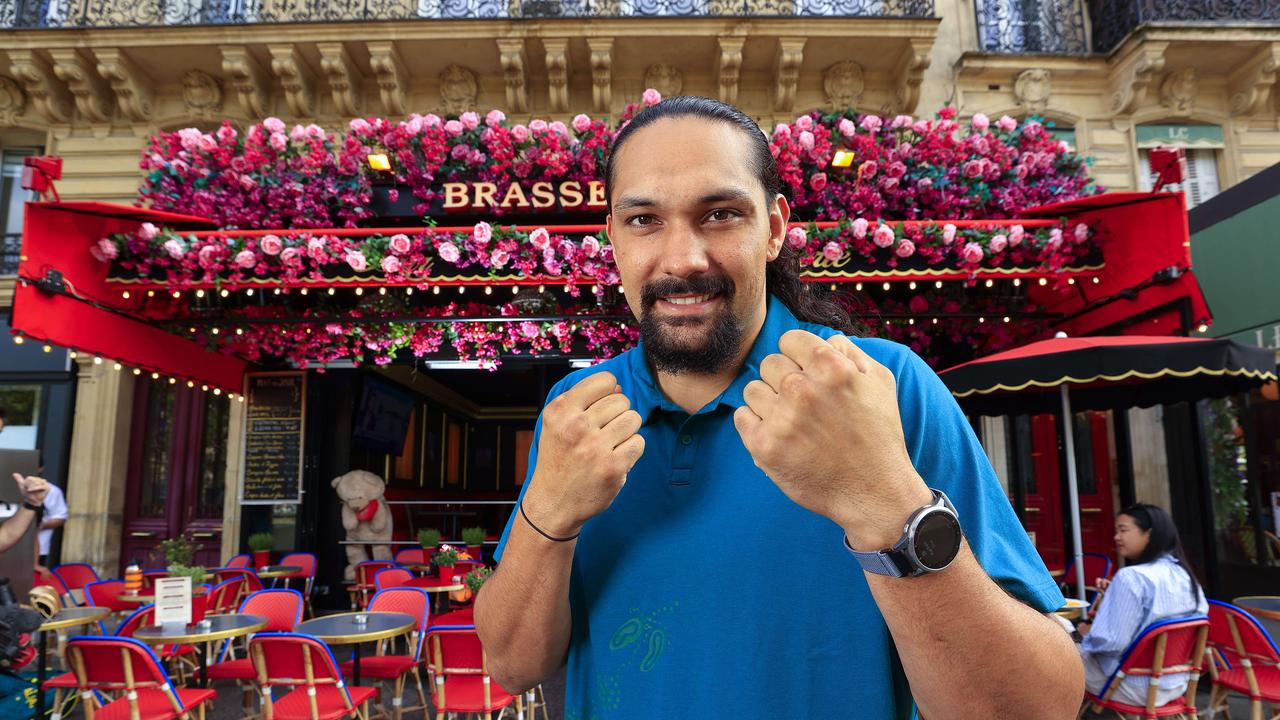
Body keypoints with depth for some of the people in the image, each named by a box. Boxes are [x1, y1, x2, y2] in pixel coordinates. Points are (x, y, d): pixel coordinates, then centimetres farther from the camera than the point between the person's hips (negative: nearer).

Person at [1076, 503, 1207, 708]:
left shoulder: (1131, 577, -22)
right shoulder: (1185, 575, 4)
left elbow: (1113, 643, -25)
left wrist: (1087, 632, -4)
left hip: (1137, 687, -8)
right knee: (1083, 651, 23)